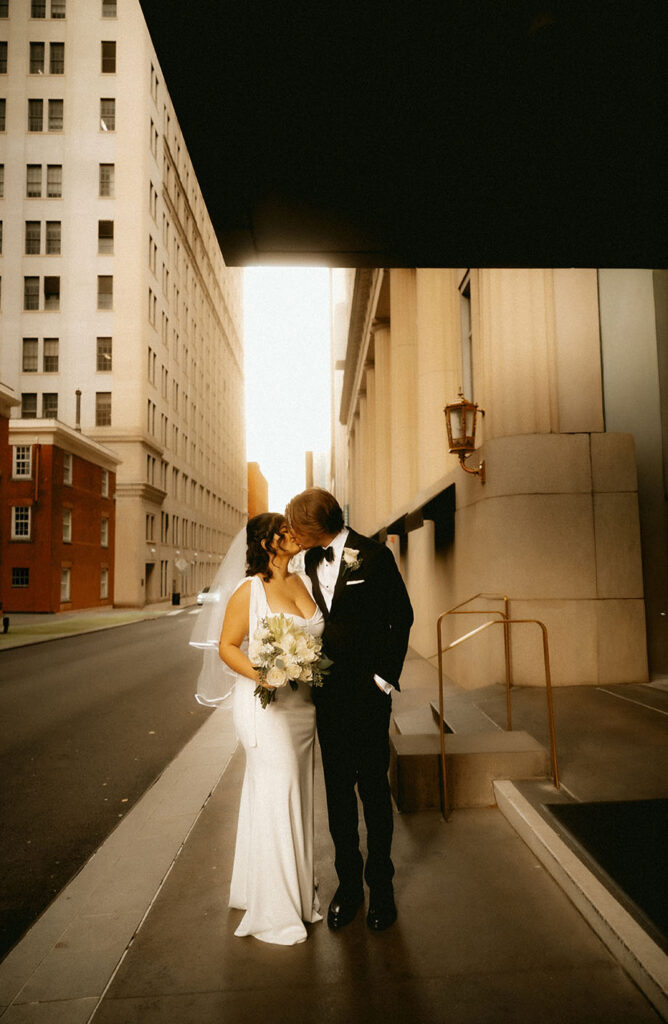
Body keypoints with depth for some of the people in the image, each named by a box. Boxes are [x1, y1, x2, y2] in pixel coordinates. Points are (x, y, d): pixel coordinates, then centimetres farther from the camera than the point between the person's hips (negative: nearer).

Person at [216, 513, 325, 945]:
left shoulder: (303, 583, 7)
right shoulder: (249, 591, -10)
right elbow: (227, 645, -8)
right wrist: (262, 675, -21)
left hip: (303, 703, 6)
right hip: (265, 704, -6)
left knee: (297, 796, 16)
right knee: (275, 797, 0)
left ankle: (300, 893, 33)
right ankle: (273, 912, 17)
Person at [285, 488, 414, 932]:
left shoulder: (373, 555, -10)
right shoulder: (311, 560, 6)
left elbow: (402, 616, -5)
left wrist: (386, 676, -8)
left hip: (367, 691, -5)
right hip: (327, 692, 5)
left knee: (373, 787, 8)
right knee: (338, 789, 13)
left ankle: (381, 886, 26)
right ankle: (348, 883, 30)